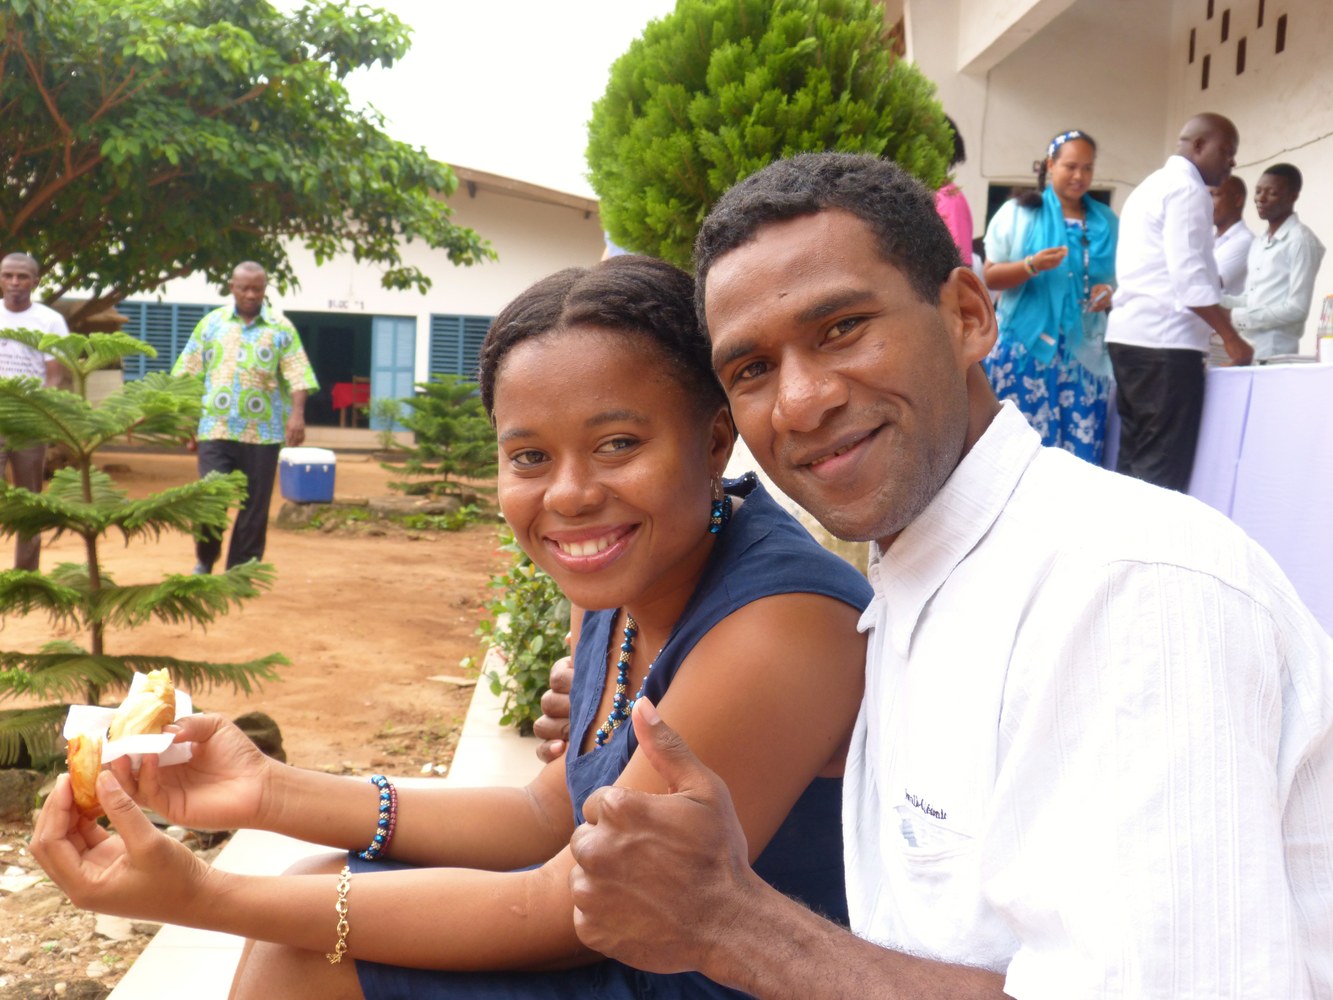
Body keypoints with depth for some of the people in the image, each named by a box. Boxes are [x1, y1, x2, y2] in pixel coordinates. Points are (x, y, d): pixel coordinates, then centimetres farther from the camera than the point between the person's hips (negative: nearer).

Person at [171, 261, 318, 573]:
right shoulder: (211, 323, 9)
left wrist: (297, 414, -15)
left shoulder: (281, 327, 5)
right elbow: (188, 374, 11)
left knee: (255, 506, 4)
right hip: (216, 429, 0)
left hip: (263, 431, 0)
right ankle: (204, 560, 19)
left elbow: (298, 376, -2)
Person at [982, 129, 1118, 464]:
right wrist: (1032, 265, -16)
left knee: (1081, 452, -3)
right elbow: (990, 278, 1)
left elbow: (1121, 277, 20)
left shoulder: (1107, 222, 14)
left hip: (1084, 352, 3)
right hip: (1025, 348, -3)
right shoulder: (1017, 213, 4)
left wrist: (1109, 293, -2)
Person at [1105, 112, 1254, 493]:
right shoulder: (1187, 189, -7)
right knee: (1163, 469, -8)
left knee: (1136, 460, 10)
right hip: (1164, 341, -10)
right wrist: (1232, 339, -12)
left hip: (1129, 334, 10)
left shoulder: (1152, 186, 24)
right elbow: (1189, 277, -16)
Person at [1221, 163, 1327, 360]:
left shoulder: (1301, 240, -6)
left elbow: (1297, 309, -13)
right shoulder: (1257, 244, 18)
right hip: (1248, 352, 7)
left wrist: (1236, 317, -16)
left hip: (1276, 354, -7)